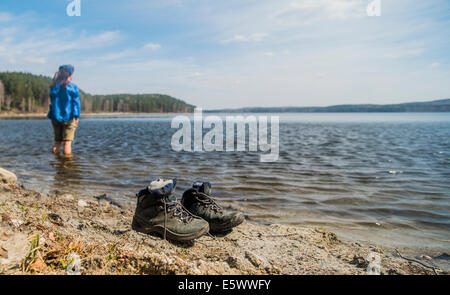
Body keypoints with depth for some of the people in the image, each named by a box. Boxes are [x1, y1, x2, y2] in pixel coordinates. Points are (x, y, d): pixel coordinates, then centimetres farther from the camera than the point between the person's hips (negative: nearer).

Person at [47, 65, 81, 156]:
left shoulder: (53, 87, 7)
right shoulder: (73, 87, -8)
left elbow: (52, 102, 12)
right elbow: (76, 102, -10)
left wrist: (54, 115, 17)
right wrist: (77, 116, -7)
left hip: (55, 117, 5)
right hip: (68, 117, -5)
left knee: (57, 141, 15)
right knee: (67, 142, -3)